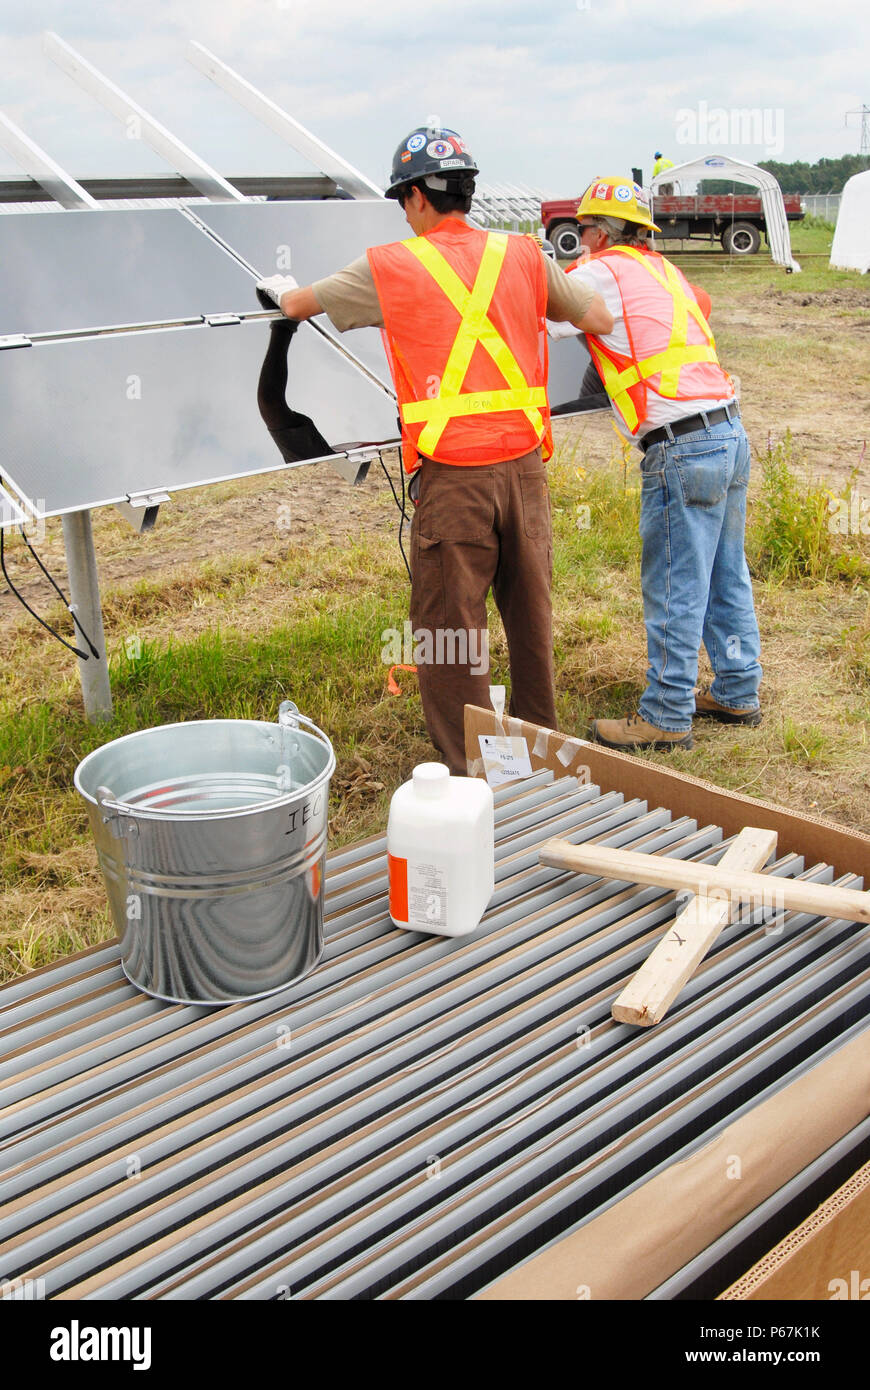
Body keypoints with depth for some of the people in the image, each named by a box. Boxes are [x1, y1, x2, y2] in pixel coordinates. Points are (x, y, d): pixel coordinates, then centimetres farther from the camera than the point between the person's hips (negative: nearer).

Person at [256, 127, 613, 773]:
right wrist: (561, 288, 38)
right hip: (523, 463, 4)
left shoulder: (390, 268, 1)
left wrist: (280, 288, 39)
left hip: (452, 473, -4)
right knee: (530, 611, 16)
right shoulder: (523, 256, 7)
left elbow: (297, 304, 15)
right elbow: (601, 320, 17)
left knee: (448, 624, 5)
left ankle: (467, 773, 11)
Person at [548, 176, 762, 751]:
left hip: (684, 446, -9)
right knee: (726, 578, 17)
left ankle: (667, 717, 8)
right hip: (731, 432, 9)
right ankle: (739, 693, 28)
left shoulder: (601, 272, -4)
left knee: (674, 591, -1)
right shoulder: (661, 269, 19)